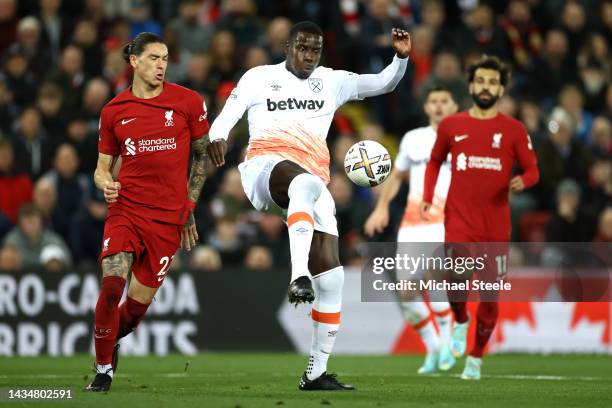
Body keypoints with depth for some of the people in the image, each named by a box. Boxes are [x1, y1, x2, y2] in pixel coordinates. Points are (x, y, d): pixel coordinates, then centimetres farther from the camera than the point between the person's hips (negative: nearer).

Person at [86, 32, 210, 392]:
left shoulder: (188, 102, 2)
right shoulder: (114, 111, 6)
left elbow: (203, 154, 11)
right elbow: (103, 166, 14)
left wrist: (189, 206, 10)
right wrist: (105, 183, -9)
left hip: (168, 219, 0)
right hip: (125, 210, 0)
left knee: (140, 301, -1)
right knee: (112, 284, -18)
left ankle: (114, 340, 32)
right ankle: (104, 368, -1)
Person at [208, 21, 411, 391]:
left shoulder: (333, 82, 23)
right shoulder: (259, 78, 16)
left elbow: (384, 84, 23)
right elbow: (228, 115, 7)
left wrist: (401, 57, 3)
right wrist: (218, 136, -16)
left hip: (313, 180, 4)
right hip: (267, 166, -4)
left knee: (331, 275, -6)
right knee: (306, 183, -43)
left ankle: (317, 372, 1)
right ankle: (298, 276, -58)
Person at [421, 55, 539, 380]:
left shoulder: (514, 130, 3)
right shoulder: (451, 125, 6)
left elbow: (532, 169, 6)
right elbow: (435, 161, 20)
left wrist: (523, 180, -17)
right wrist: (427, 197, 8)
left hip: (496, 224, 1)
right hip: (459, 219, -1)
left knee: (490, 294, 5)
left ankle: (475, 358, 23)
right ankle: (461, 321, 10)